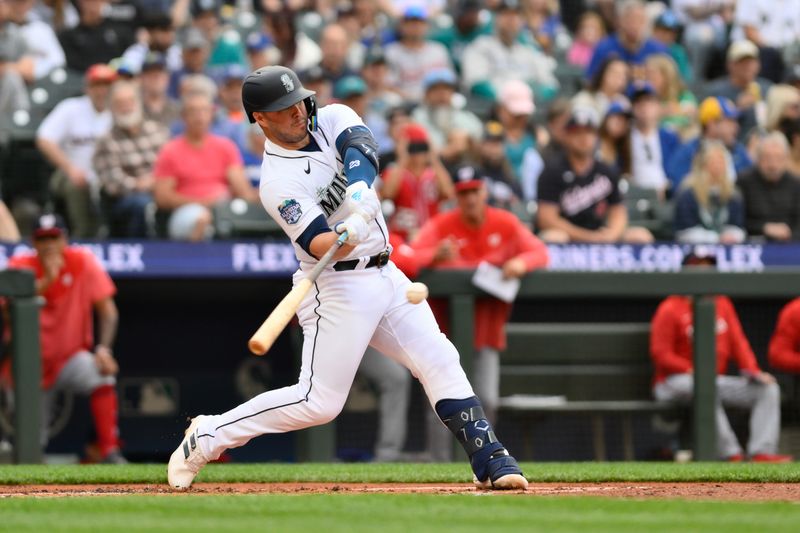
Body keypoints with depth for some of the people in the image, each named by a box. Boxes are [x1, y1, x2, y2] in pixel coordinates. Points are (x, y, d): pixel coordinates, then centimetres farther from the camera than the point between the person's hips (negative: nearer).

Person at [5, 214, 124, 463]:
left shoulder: (82, 262, -7)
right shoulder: (21, 265, -8)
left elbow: (108, 311, -9)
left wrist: (103, 348, -24)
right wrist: (46, 280, -32)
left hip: (71, 358, 0)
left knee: (101, 375, -34)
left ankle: (110, 452, -29)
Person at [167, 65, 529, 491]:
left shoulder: (332, 120, 2)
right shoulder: (278, 183, -16)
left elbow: (361, 147, -20)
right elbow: (319, 246, -26)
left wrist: (358, 188, -41)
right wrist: (351, 235, -48)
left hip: (385, 276, 7)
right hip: (338, 287, -6)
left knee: (439, 361, 0)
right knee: (318, 403, -8)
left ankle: (490, 461, 3)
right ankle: (208, 436, 3)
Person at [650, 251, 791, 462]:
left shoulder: (722, 304, 15)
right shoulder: (670, 310, -5)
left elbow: (737, 342, 12)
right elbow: (660, 355, -10)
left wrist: (752, 371, -6)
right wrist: (694, 371, -22)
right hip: (674, 382, -7)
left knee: (768, 388, -8)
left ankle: (762, 452, -27)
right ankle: (730, 453, -46)